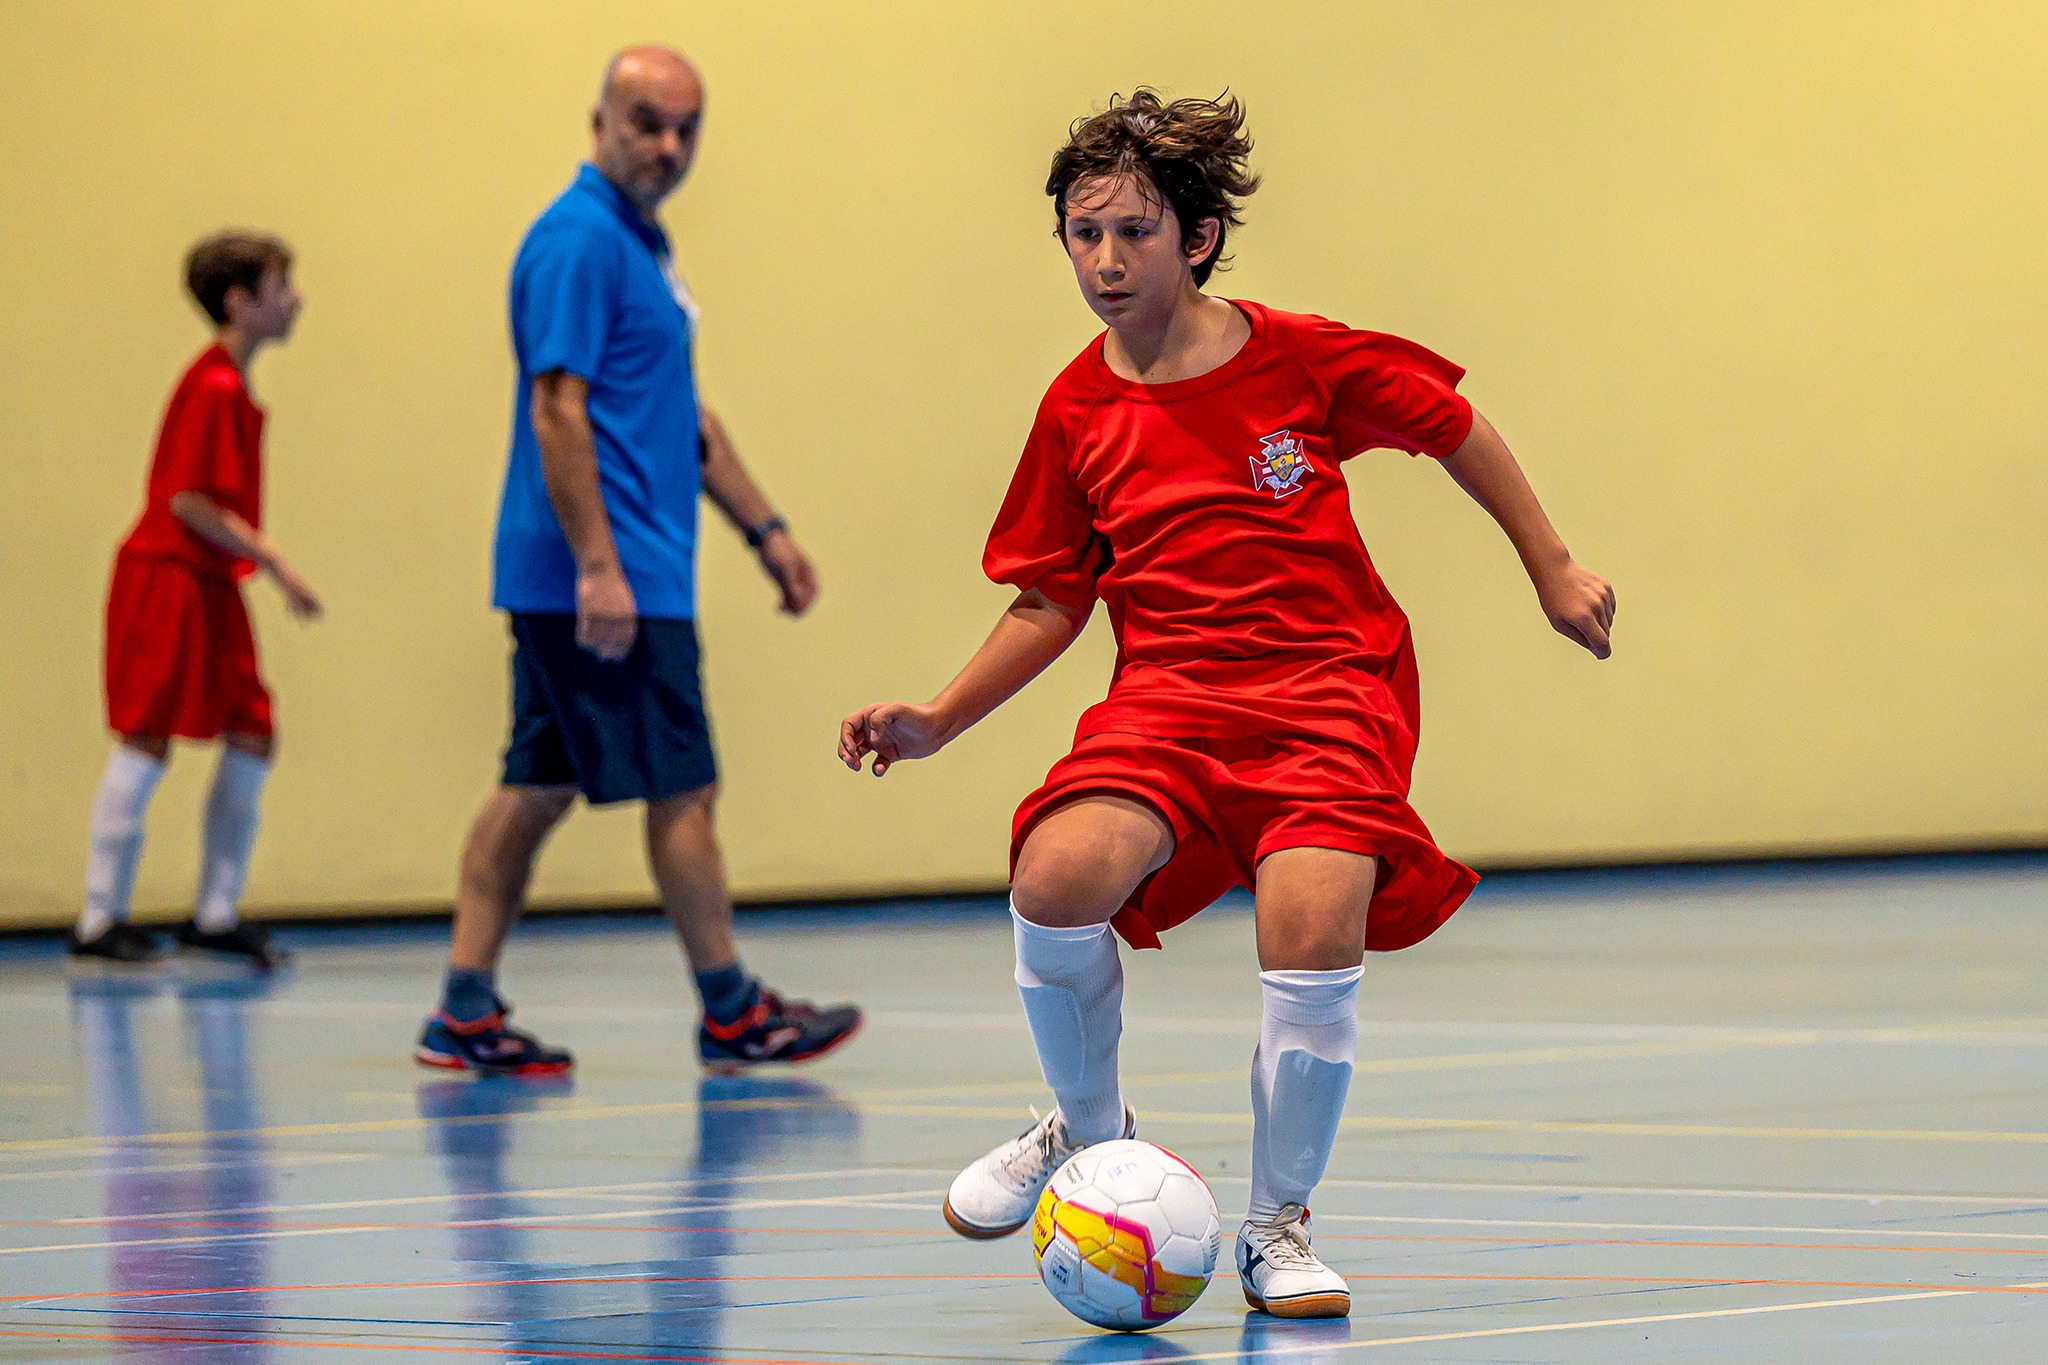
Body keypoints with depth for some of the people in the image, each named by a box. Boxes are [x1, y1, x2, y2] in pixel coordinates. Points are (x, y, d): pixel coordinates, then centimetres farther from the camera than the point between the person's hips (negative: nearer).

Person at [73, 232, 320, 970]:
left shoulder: (228, 385, 14)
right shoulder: (216, 389, -15)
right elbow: (189, 502, -20)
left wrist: (261, 561, 12)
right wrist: (275, 563, -17)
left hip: (208, 584, 10)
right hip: (166, 577, -10)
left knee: (252, 736, 6)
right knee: (147, 738, -7)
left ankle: (216, 912, 12)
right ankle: (100, 918, -2)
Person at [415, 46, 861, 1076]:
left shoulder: (639, 240, 18)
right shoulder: (579, 239, -13)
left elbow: (682, 416, 26)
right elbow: (557, 412, -20)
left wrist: (764, 530, 24)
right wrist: (597, 566, -25)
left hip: (613, 578, 10)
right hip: (606, 577, -10)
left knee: (537, 788, 8)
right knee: (681, 789, -3)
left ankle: (466, 1011, 9)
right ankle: (731, 1014, 5)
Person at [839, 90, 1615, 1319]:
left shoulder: (1300, 359, -5)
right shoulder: (1078, 412, 3)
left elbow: (1453, 426, 11)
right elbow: (1052, 603, 14)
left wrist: (1552, 570, 14)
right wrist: (938, 722, 5)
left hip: (1328, 689, -2)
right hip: (1166, 696, 2)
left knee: (1314, 936, -25)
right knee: (1057, 883, -27)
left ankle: (1280, 1230, 1)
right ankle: (1092, 1130, 4)